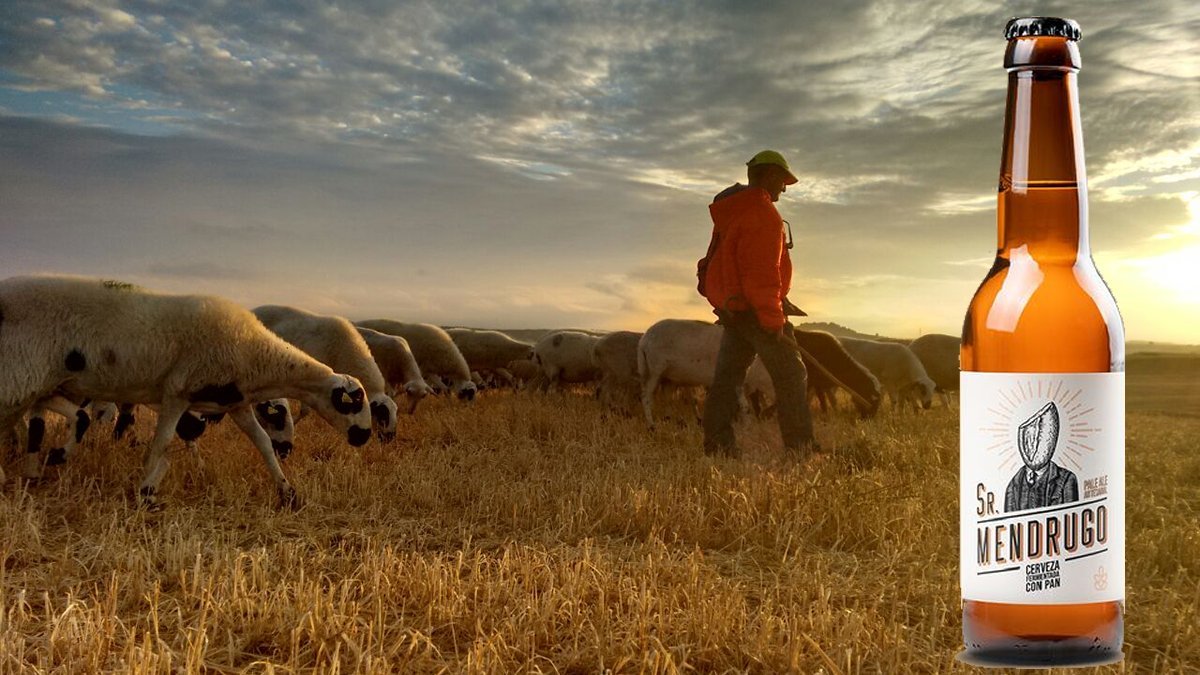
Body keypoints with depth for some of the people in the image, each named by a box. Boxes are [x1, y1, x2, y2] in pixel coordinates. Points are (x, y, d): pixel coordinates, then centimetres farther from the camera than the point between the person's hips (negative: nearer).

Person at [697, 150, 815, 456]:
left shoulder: (731, 210, 16)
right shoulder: (762, 213, -16)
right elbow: (761, 270, -22)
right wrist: (773, 319, -20)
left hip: (732, 307, 10)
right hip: (755, 306, -10)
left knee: (728, 373, 7)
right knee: (790, 374, -4)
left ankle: (717, 444, 5)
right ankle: (801, 446, -5)